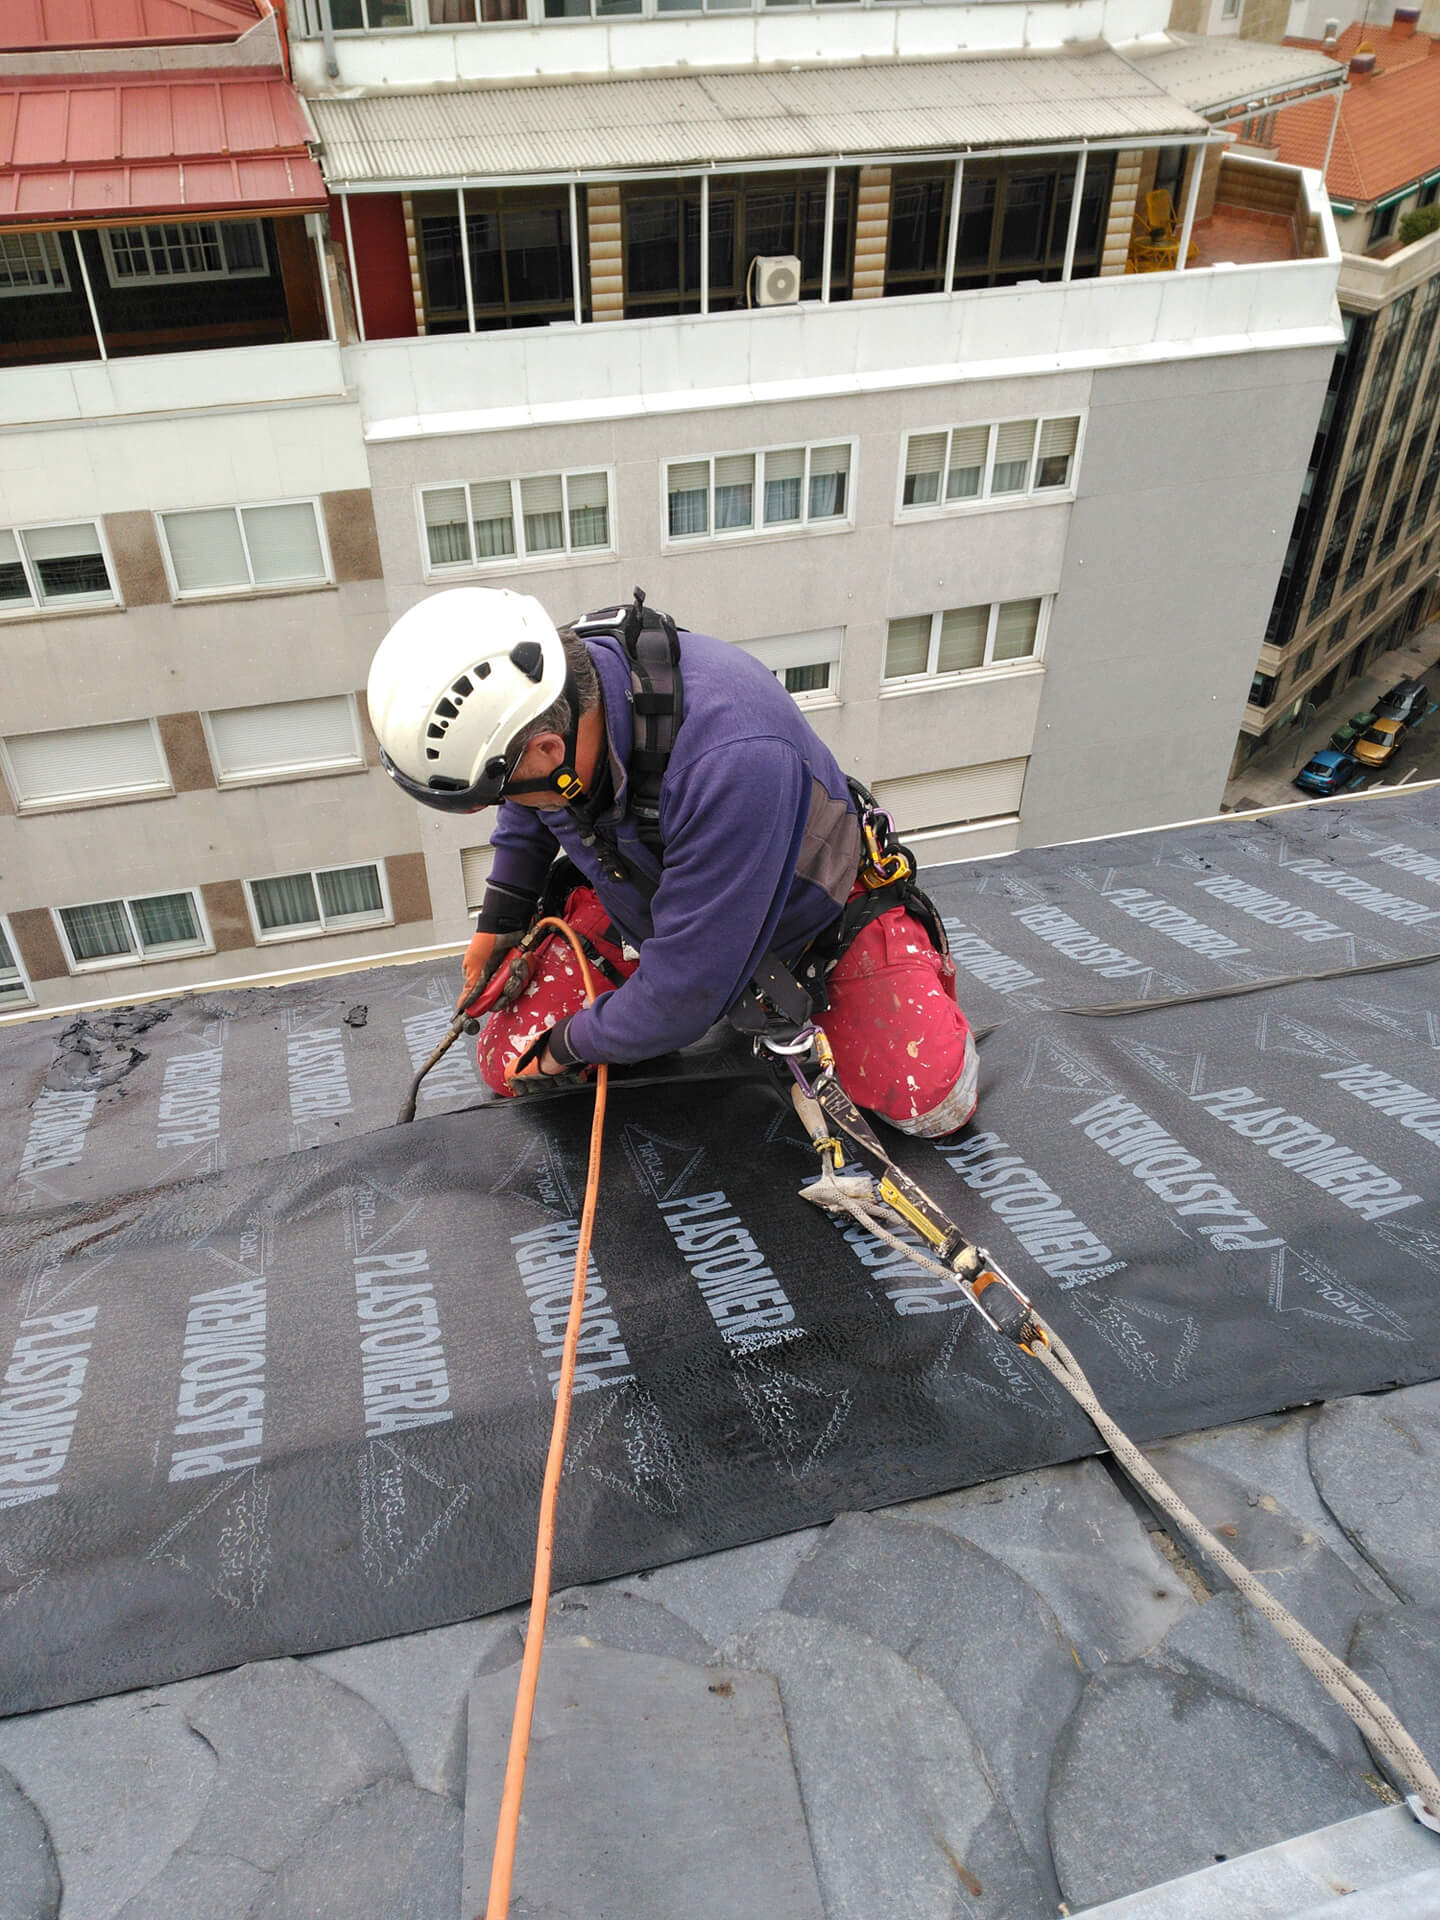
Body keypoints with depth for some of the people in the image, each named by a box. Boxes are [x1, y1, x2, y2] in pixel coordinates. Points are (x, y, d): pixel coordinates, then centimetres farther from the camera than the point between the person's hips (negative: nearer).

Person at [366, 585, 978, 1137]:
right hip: (640, 902, 6)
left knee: (935, 1102, -15)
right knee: (508, 1064, -3)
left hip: (802, 906, -5)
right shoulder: (536, 693, -21)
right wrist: (498, 923, 10)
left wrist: (573, 1041, -17)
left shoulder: (728, 761, -45)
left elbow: (689, 984, -33)